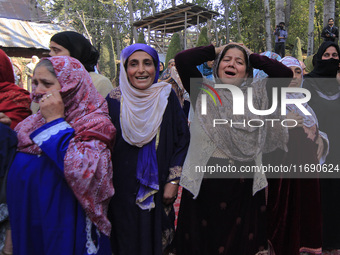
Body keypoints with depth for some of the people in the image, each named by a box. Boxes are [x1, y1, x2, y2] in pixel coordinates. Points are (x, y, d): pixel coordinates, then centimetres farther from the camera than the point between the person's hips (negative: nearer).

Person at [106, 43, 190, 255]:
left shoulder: (167, 97, -4)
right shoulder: (114, 100, -5)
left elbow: (182, 139, -3)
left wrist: (173, 181, -7)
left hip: (158, 189, 1)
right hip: (123, 189, 0)